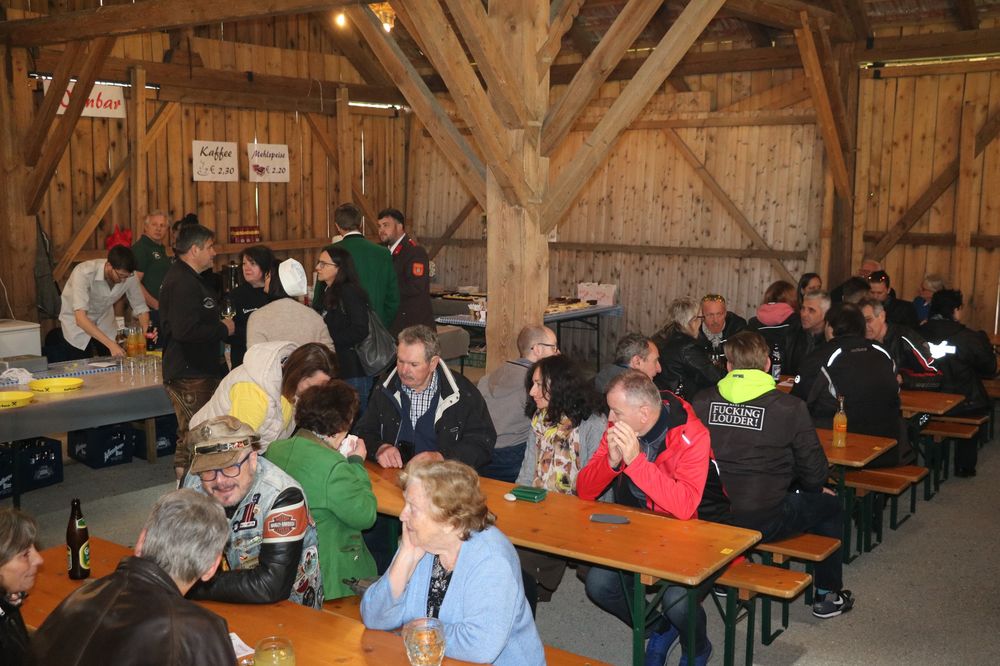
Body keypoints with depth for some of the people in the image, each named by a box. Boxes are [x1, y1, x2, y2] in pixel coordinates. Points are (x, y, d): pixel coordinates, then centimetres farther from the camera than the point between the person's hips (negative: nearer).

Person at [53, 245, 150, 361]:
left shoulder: (128, 275, -22)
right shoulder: (84, 273, -34)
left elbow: (140, 308, -10)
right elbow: (80, 318, -41)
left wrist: (146, 332, -31)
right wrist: (111, 344, -50)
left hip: (104, 320, 4)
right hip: (76, 321, -4)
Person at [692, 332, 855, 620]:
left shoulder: (702, 402, -6)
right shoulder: (789, 407, -13)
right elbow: (814, 472, -6)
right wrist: (814, 489, 19)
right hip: (764, 522, -4)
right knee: (829, 505, 23)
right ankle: (828, 595, 35)